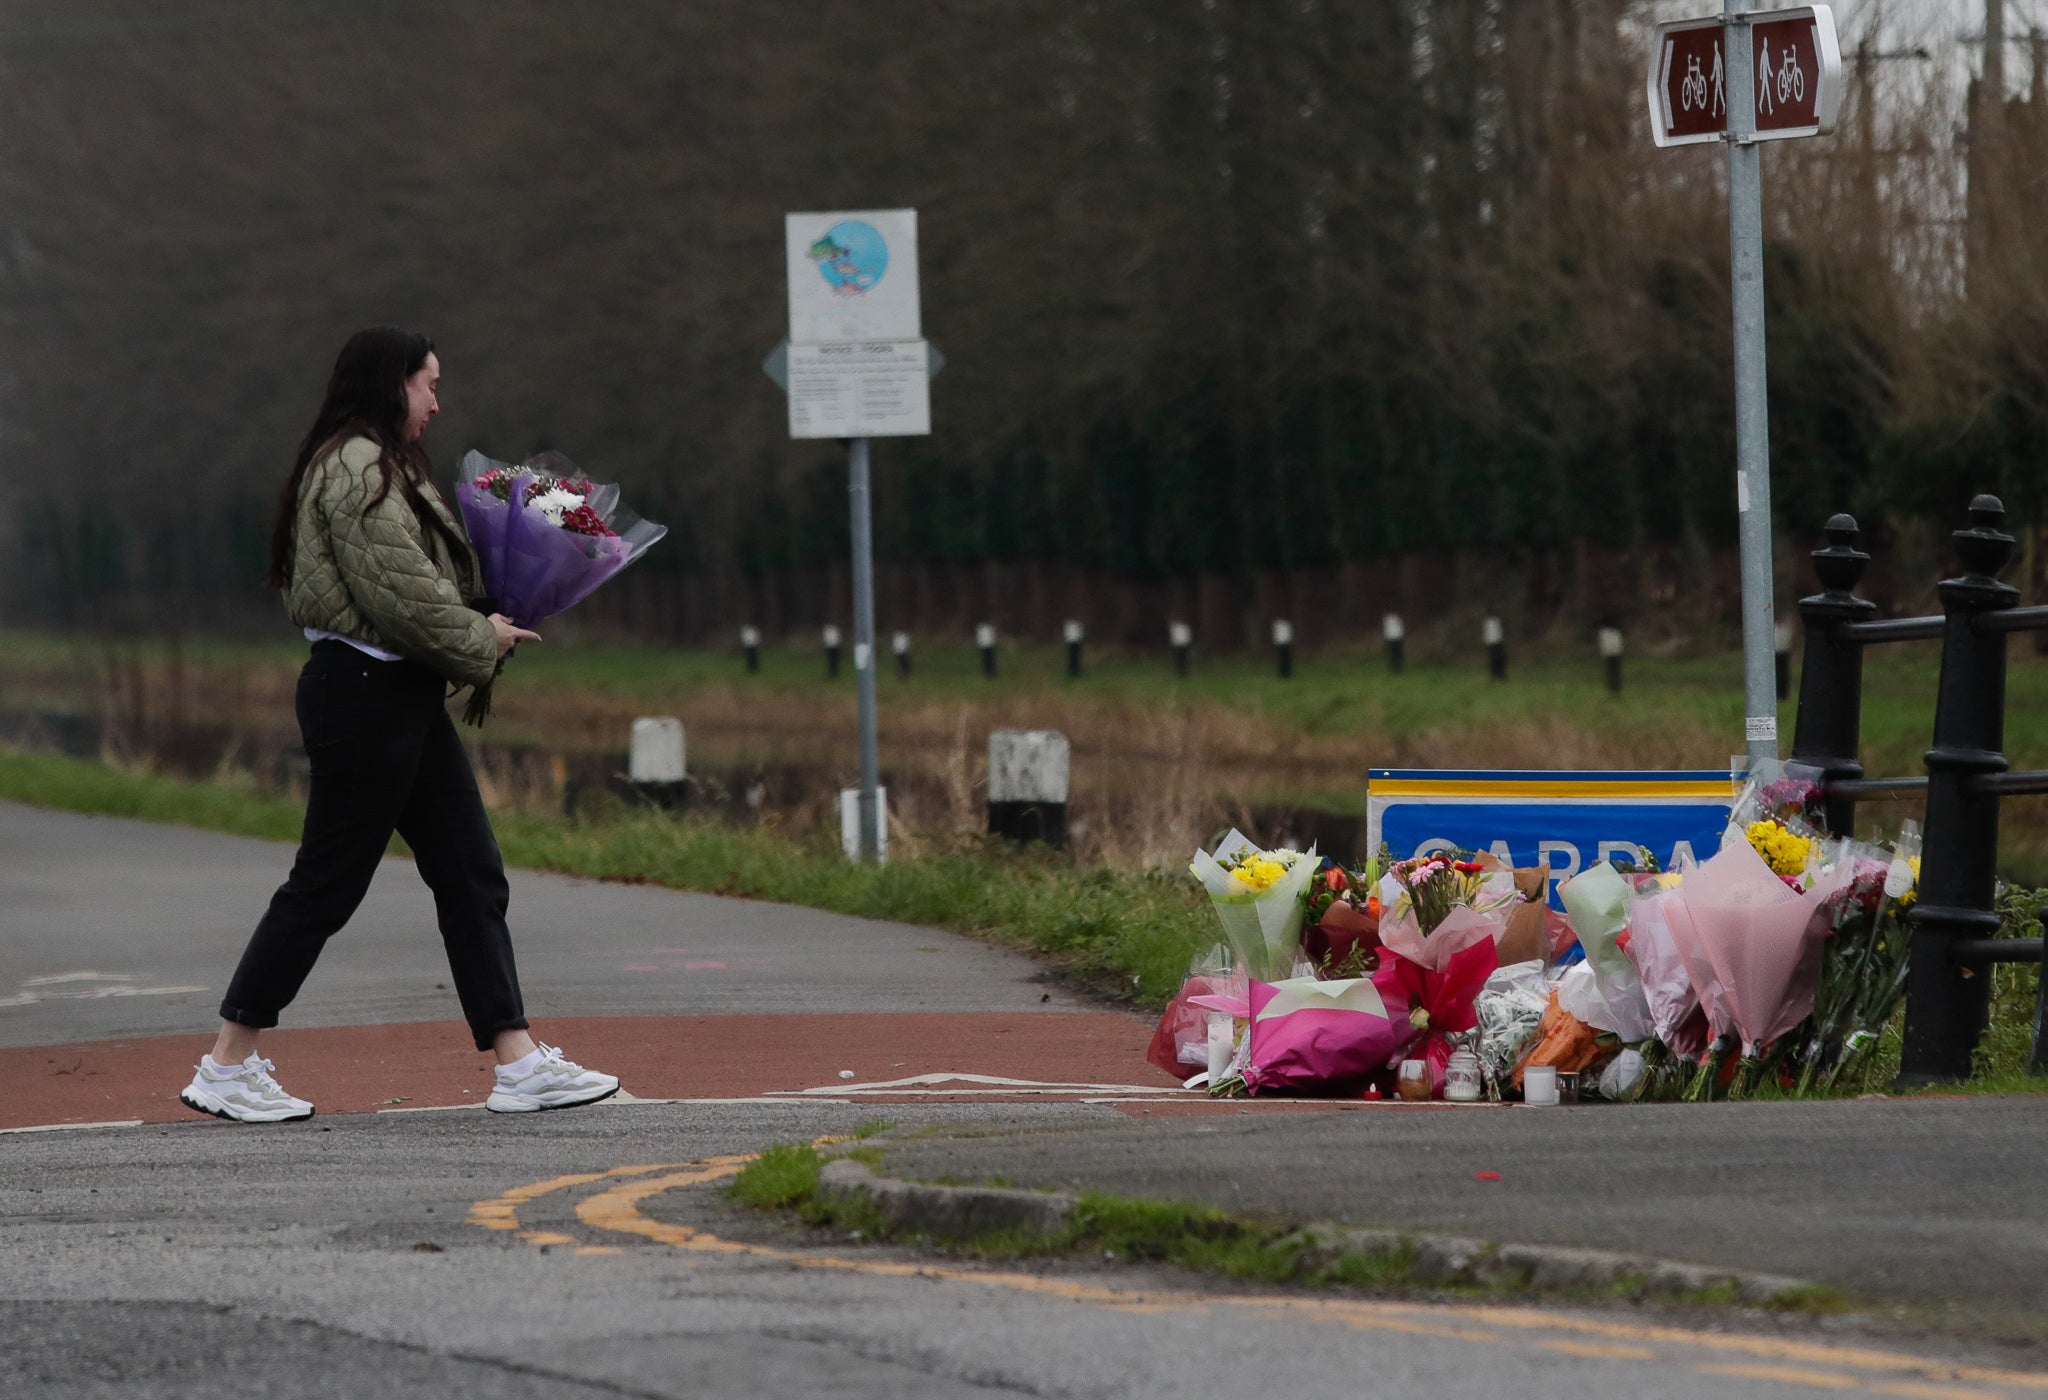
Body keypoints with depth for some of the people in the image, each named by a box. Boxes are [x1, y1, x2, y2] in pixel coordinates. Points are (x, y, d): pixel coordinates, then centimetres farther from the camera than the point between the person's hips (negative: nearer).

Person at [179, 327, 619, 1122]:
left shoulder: (382, 467, 19)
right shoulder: (356, 468, -16)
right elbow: (401, 595, -21)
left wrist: (483, 624, 5)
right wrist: (482, 640, -7)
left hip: (404, 699, 11)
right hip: (363, 694, -11)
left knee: (471, 876, 7)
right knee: (328, 883, -4)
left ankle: (519, 1062, 6)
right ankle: (226, 1068, 3)